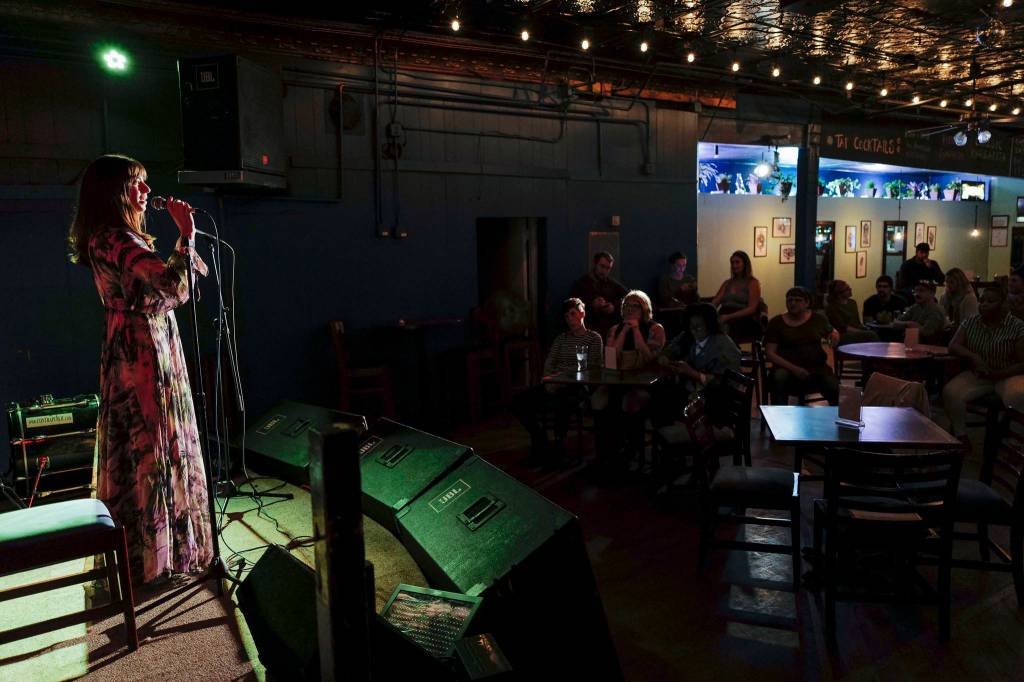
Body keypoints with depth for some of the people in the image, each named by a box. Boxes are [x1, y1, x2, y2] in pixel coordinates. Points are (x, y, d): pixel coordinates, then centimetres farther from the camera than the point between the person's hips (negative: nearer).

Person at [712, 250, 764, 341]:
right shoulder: (727, 283, 23)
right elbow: (715, 302, 11)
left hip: (744, 321, -4)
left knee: (724, 329, -37)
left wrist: (729, 316, -18)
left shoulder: (753, 283, 7)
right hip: (725, 320, 5)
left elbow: (752, 309, -5)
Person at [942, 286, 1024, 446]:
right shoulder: (971, 321, 7)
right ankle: (960, 436, -11)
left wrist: (997, 374, -21)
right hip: (976, 376, 3)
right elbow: (953, 345, 1)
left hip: (1006, 376, -3)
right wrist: (974, 357, -17)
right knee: (950, 392, -27)